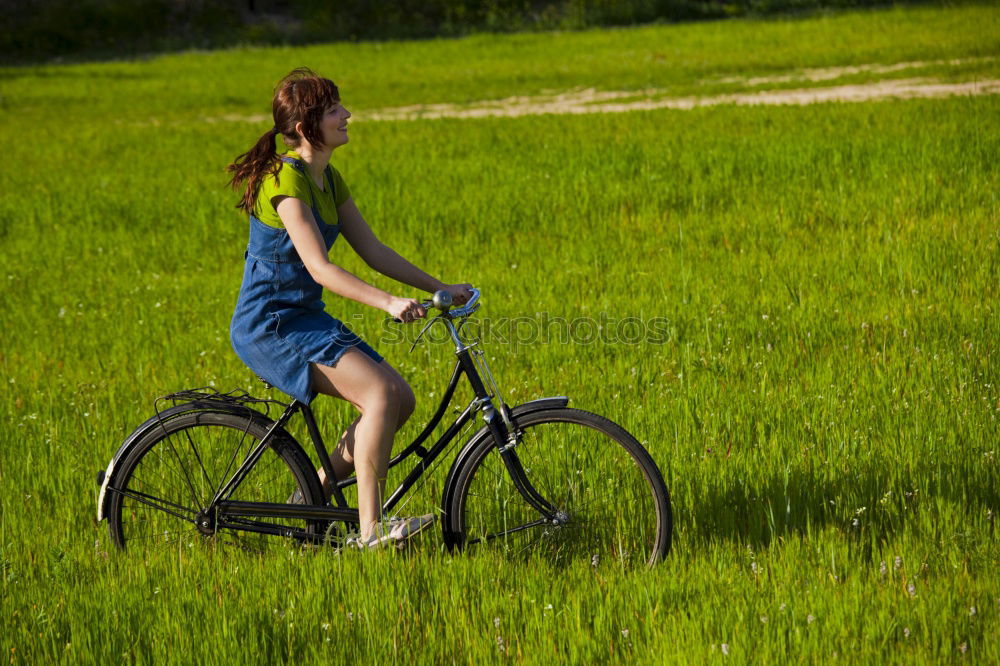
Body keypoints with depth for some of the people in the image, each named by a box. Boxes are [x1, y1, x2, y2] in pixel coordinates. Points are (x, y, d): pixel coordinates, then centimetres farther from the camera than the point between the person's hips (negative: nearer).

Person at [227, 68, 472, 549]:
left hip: (306, 319, 9)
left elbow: (373, 251, 12)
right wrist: (388, 303, -36)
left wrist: (438, 287, 4)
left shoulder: (328, 180, 10)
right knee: (380, 392, -23)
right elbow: (319, 268, -27)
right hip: (269, 326, -9)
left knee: (401, 399, 1)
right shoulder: (285, 180, -19)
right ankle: (371, 529, -20)